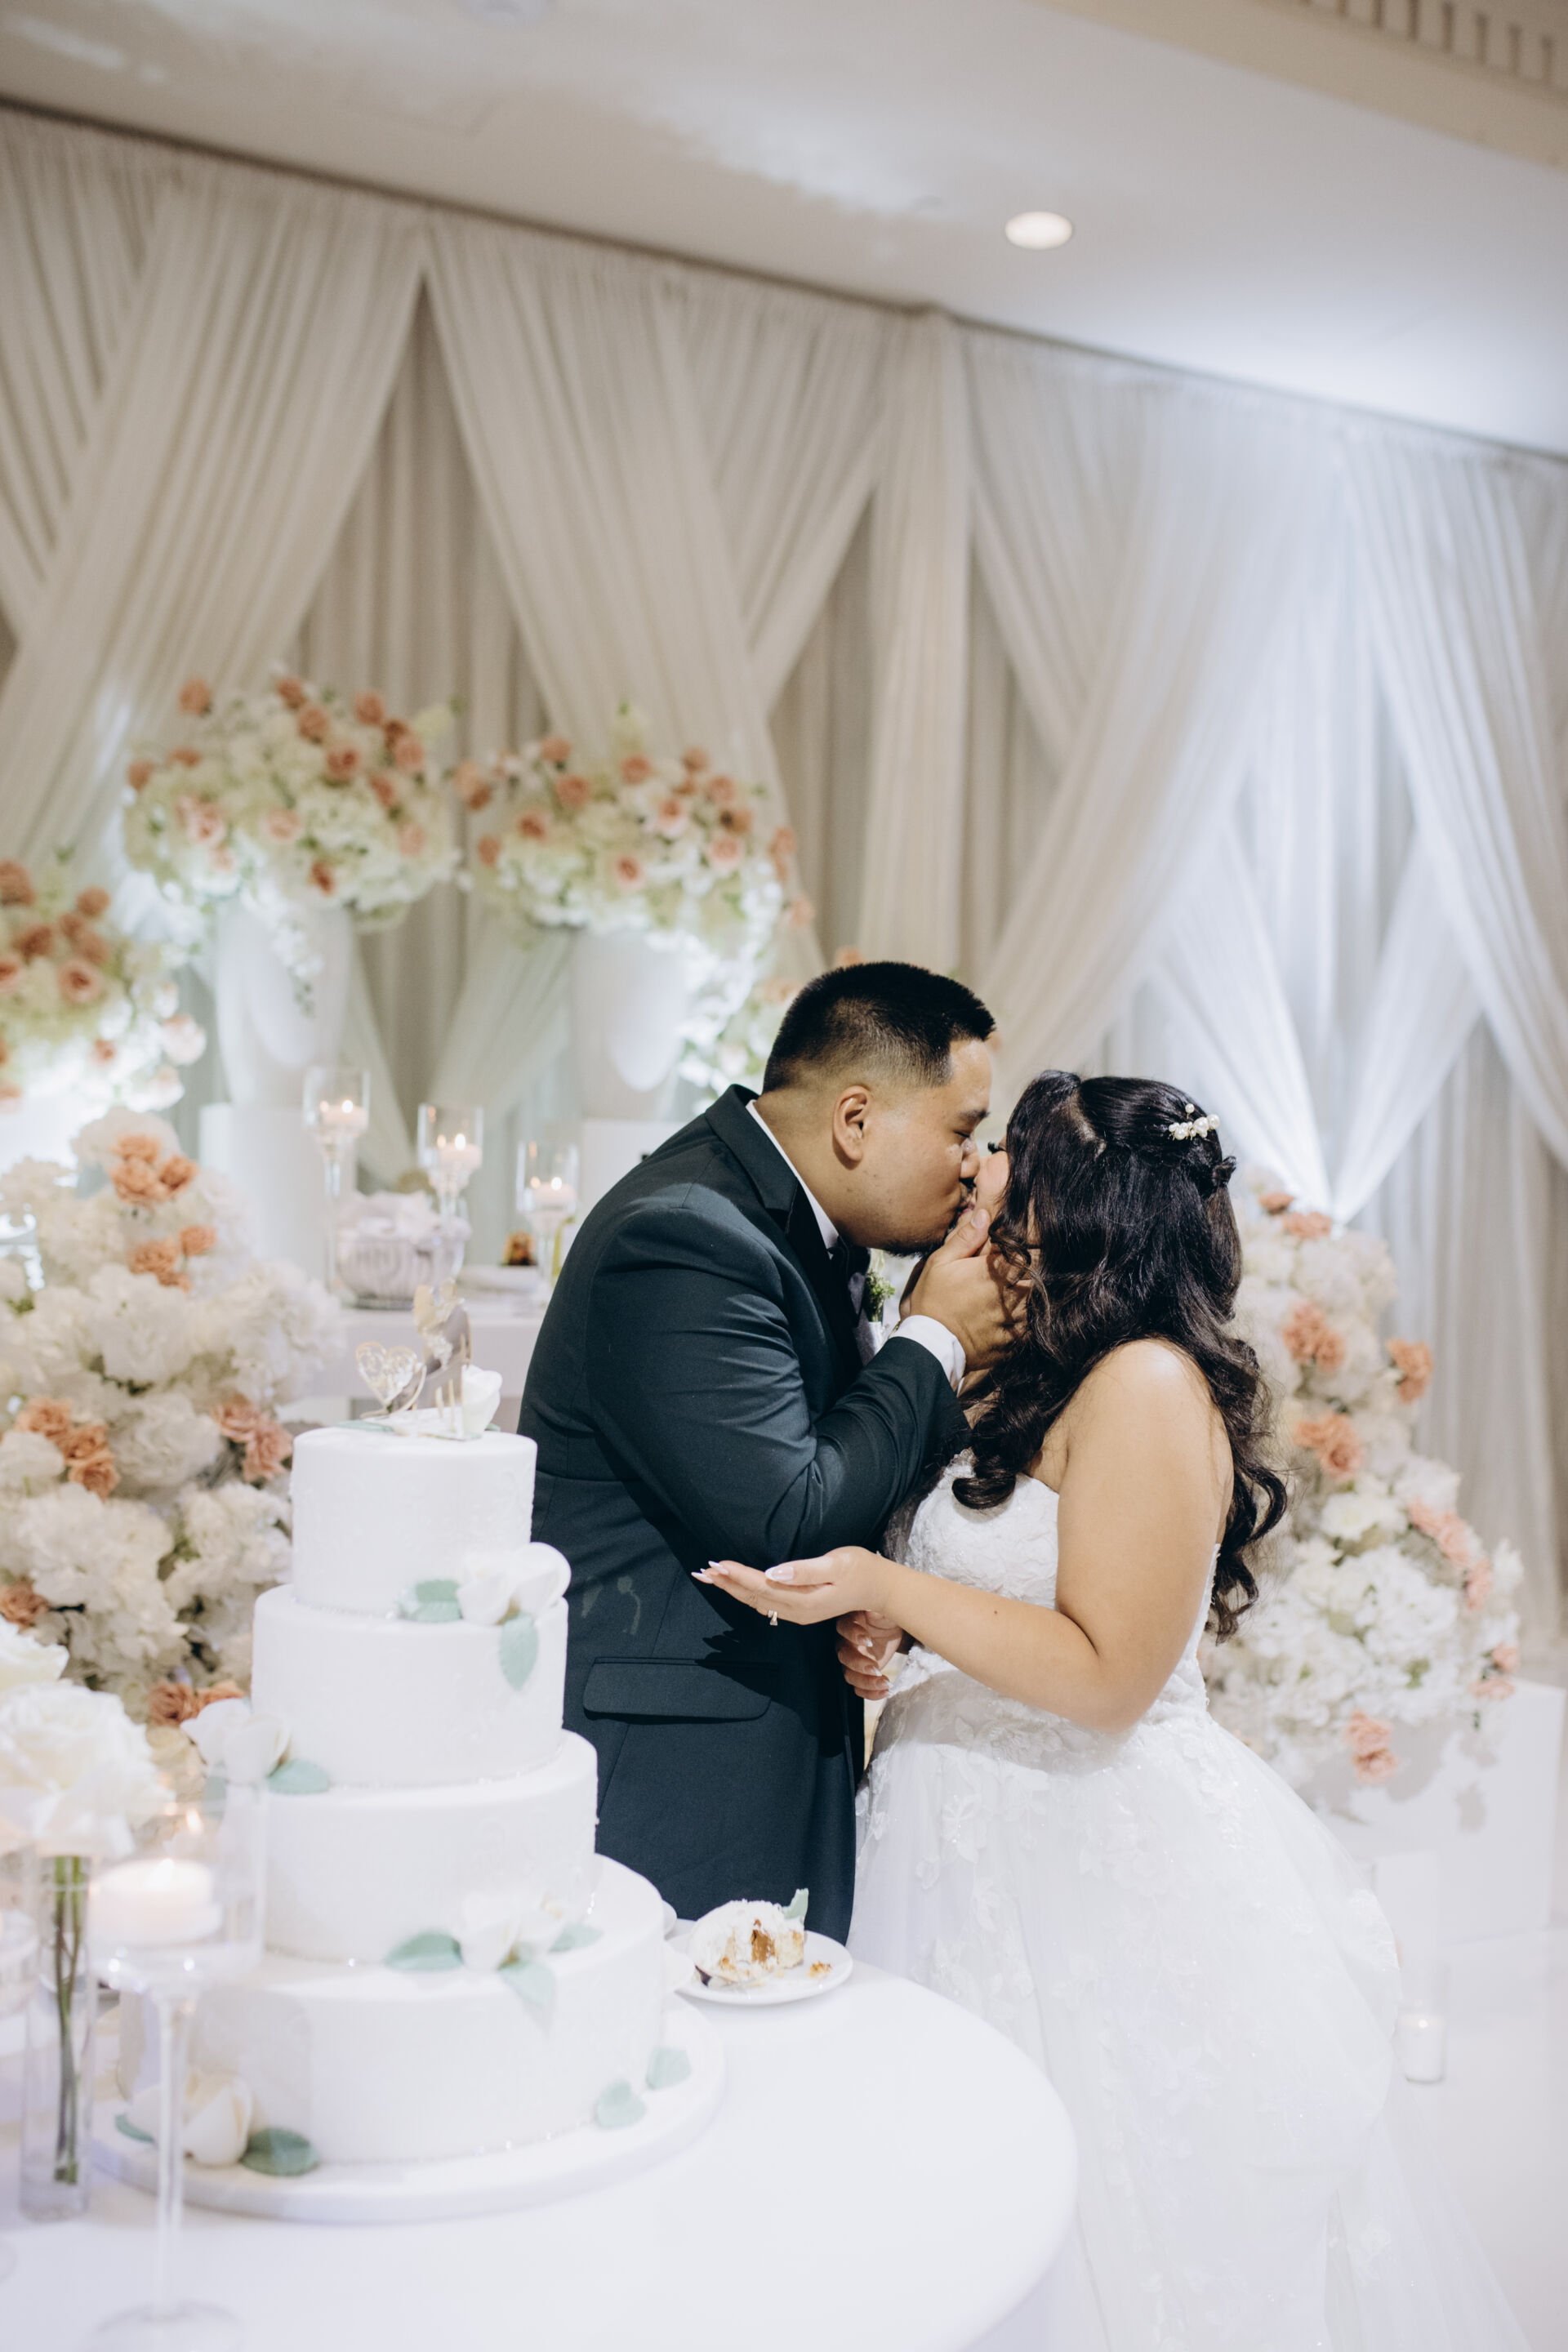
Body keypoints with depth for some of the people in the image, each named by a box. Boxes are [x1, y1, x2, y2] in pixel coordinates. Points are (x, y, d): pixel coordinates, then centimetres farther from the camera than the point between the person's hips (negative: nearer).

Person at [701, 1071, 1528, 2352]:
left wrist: (888, 1590, -24)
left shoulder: (1148, 1385, -19)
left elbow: (1107, 1674, -20)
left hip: (1092, 1865, -8)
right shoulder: (1037, 1380, 9)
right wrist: (884, 1618, 3)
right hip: (989, 1834, 8)